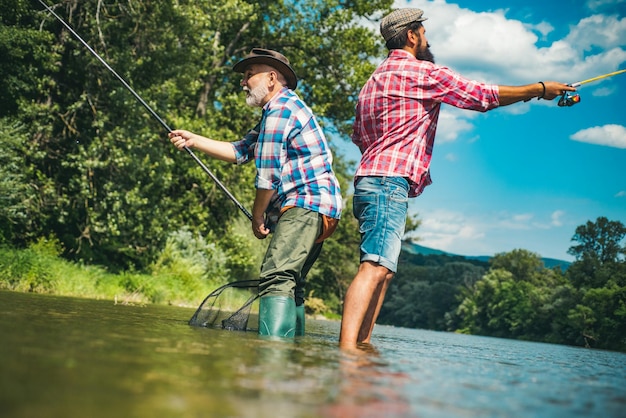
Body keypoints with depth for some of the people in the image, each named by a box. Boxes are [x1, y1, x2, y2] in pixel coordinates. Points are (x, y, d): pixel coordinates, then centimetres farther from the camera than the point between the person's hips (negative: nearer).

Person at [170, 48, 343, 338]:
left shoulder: (279, 110, -9)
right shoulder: (285, 108, 25)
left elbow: (268, 176, -13)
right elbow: (240, 151, 22)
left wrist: (257, 217, 0)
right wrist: (192, 140, 15)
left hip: (306, 205, -11)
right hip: (319, 210, 11)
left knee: (276, 279, -23)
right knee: (290, 284, 12)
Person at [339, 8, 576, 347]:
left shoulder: (375, 80, 25)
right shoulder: (421, 71, -2)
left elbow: (358, 135, 31)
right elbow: (482, 96, 0)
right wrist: (540, 89, 11)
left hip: (370, 180, 10)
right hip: (389, 182, -10)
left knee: (381, 271, 7)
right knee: (375, 267, -20)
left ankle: (362, 346, 1)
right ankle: (346, 349, -30)